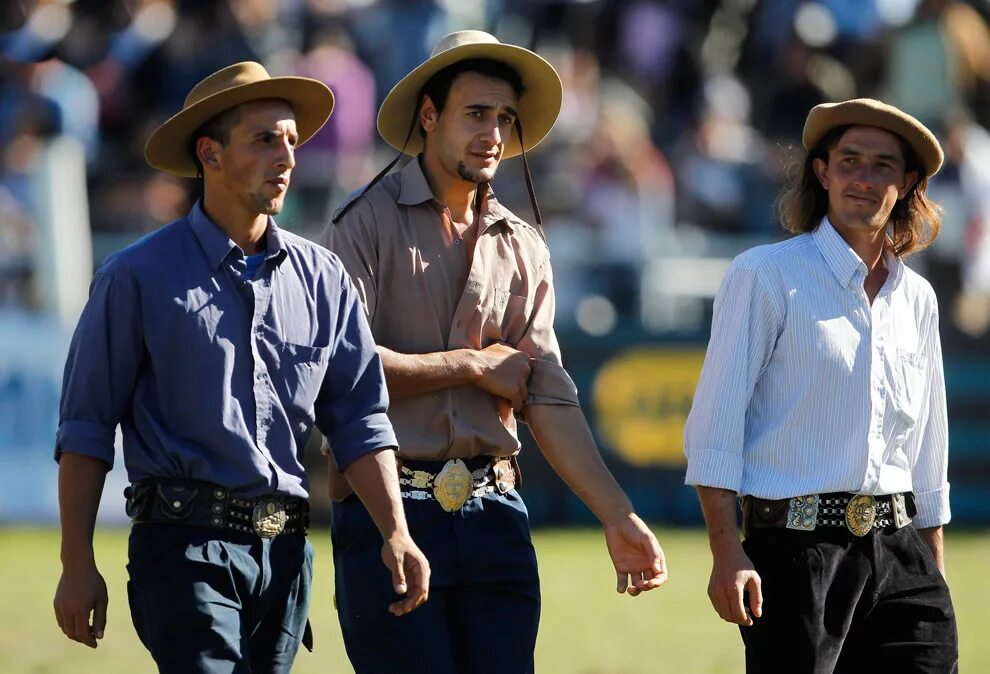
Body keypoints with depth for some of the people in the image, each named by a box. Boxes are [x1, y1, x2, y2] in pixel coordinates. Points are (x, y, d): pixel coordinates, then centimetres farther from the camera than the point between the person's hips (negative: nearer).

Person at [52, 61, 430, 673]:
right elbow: (87, 428, 1)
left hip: (284, 552, 5)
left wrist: (395, 533, -1)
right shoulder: (139, 277, 0)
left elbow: (359, 417, 12)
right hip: (186, 546, -5)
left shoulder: (322, 277, 12)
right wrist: (79, 565, -4)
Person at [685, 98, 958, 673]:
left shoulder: (916, 297, 15)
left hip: (899, 549, 5)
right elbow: (715, 424, -7)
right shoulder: (766, 275, -2)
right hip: (798, 544, -5)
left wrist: (937, 575, 17)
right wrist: (727, 553, -15)